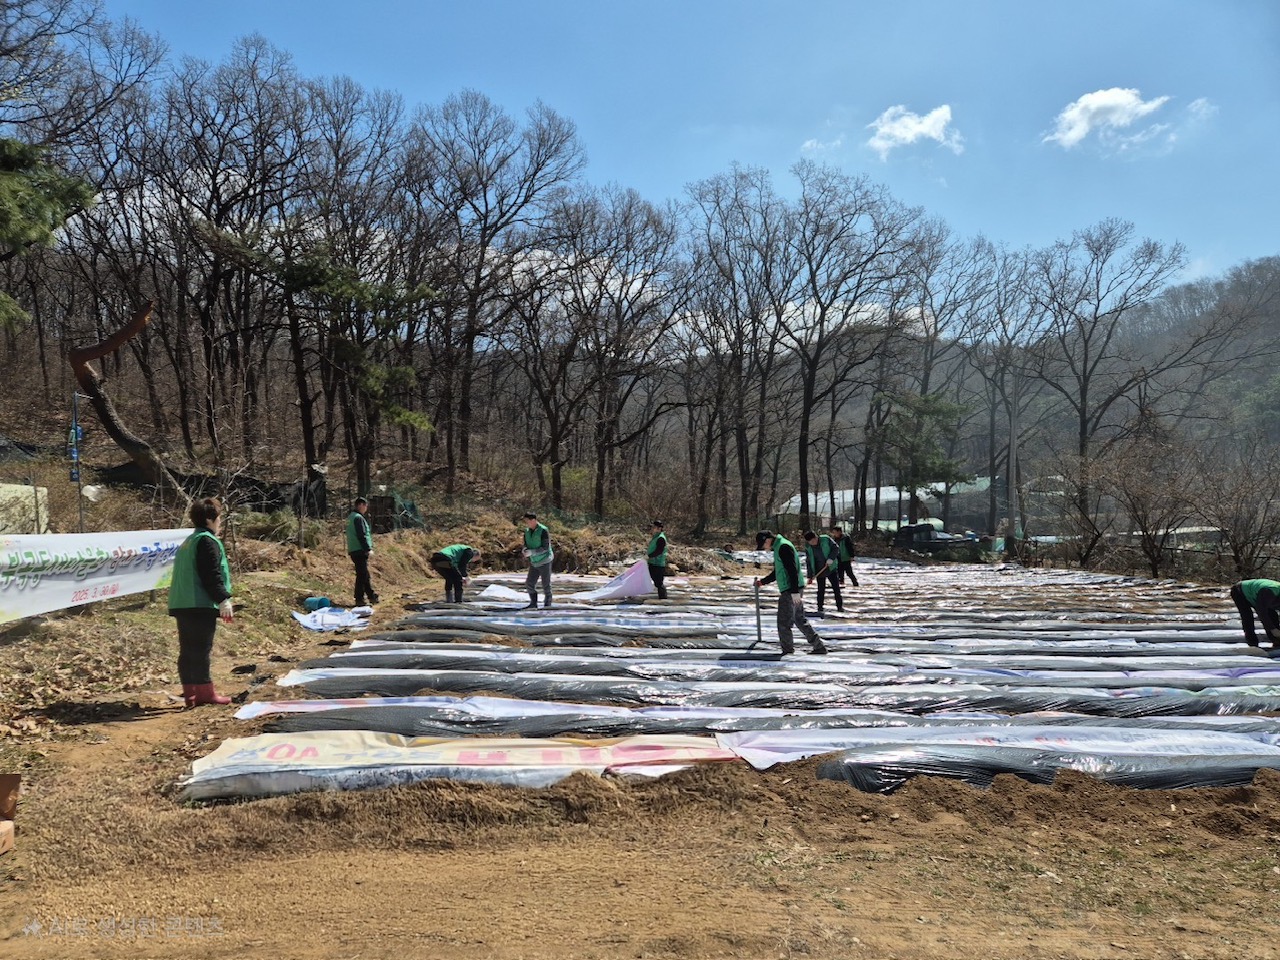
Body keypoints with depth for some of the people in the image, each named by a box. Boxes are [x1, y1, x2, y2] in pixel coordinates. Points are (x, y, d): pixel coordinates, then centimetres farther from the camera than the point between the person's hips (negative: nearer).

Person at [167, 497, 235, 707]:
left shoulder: (188, 542, 22)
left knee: (188, 650, 9)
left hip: (181, 605, 10)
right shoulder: (208, 541, -9)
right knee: (201, 649, -7)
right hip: (200, 605, -10)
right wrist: (223, 599, -18)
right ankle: (205, 692, -4)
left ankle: (190, 693, 12)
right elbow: (211, 575, -18)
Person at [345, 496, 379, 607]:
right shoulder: (358, 518, -15)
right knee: (362, 574, -5)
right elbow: (362, 535, -21)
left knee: (364, 574, 16)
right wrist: (368, 548, -17)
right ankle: (359, 599, -1)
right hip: (360, 551, -10)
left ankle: (372, 596, 24)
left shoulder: (350, 517, 17)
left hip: (353, 551, 10)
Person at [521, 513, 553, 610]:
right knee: (529, 584, 4)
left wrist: (531, 552, -26)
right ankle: (533, 604, 16)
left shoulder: (543, 531, -17)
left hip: (544, 561, -6)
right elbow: (526, 544, 10)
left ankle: (547, 604, 12)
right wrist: (525, 550, -14)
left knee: (546, 585, 1)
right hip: (534, 562, 7)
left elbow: (545, 548, -19)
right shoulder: (527, 531, 3)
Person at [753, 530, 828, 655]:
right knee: (800, 620, 14)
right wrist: (762, 582, 29)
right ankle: (818, 646, 16)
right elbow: (777, 572, 29)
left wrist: (794, 591, -25)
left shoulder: (783, 547, -14)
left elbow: (793, 570, -22)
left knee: (784, 623, -3)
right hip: (793, 590, 10)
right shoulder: (778, 548, 19)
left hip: (790, 591, -10)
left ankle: (787, 650, 6)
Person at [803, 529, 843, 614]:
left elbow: (836, 548, -6)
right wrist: (810, 575, 2)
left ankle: (839, 606, 11)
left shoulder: (826, 539, -11)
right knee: (821, 590, 3)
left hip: (831, 568, -1)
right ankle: (820, 608, 13)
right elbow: (808, 562, 3)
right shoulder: (808, 548, -4)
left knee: (836, 587, 1)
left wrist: (831, 558, -21)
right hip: (819, 572, 1)